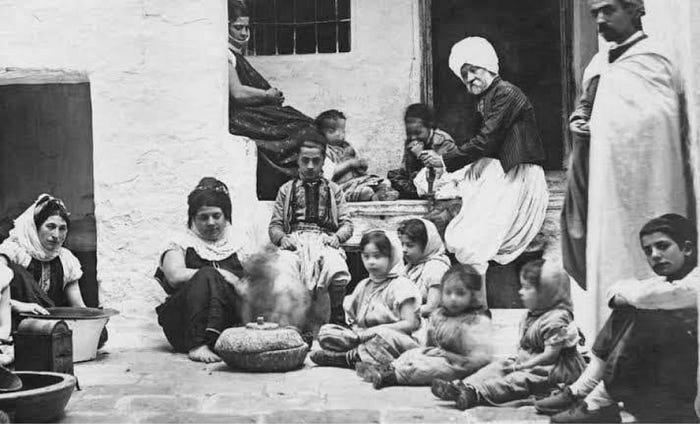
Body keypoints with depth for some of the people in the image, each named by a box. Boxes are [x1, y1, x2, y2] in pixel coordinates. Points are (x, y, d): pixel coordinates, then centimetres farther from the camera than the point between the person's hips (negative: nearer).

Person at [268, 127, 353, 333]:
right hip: (294, 241, 0)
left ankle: (336, 322, -21)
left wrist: (337, 236, -8)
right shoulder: (286, 190, 22)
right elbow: (274, 225, 16)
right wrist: (282, 237, -7)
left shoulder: (333, 190, 23)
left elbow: (346, 224, 15)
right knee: (284, 273, -37)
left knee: (338, 273, -37)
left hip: (325, 240, 0)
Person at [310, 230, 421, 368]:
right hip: (364, 338, 6)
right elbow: (352, 318, 23)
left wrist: (375, 330, -16)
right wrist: (356, 330, -2)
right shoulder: (363, 286, 18)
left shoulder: (400, 285, -4)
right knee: (326, 331, -7)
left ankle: (347, 358, -24)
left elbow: (410, 324, -13)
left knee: (386, 336, -40)